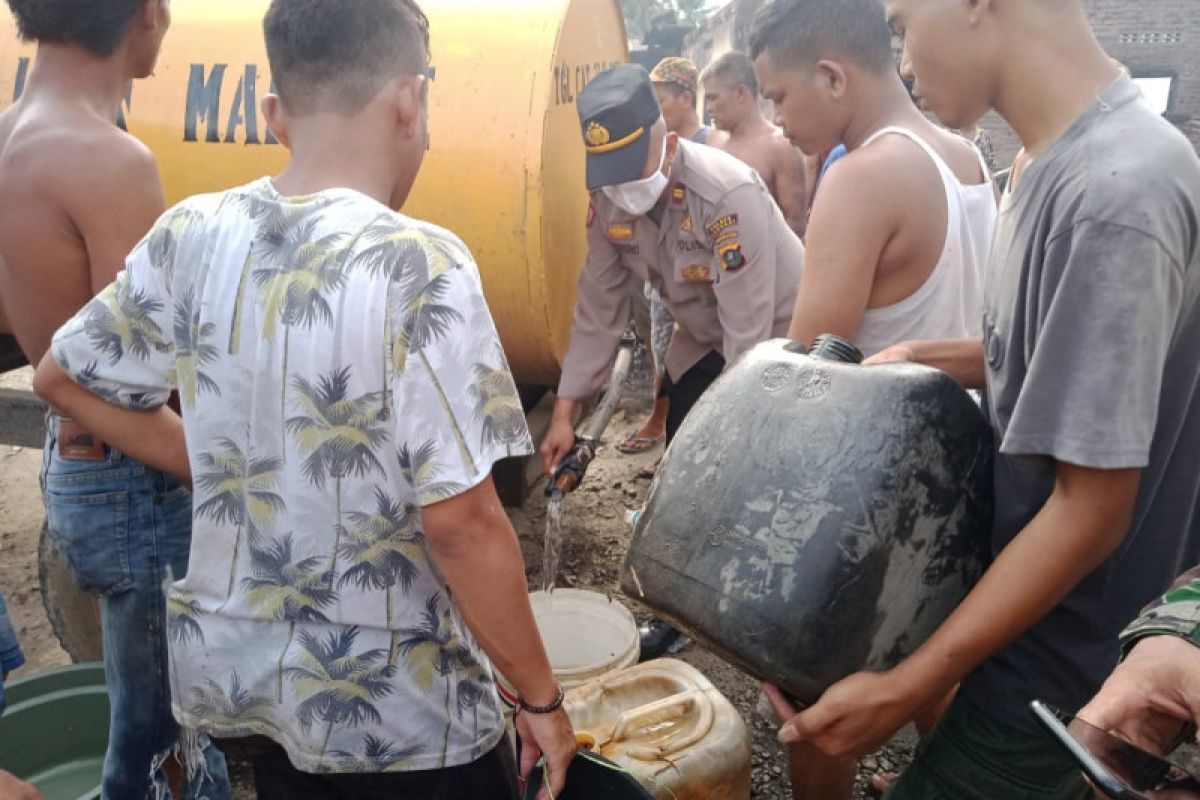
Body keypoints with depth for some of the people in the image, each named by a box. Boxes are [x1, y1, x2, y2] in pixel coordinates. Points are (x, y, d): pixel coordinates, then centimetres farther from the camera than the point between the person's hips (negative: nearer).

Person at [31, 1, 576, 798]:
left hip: (235, 675, 5)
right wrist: (542, 696, -12)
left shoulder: (189, 235, -6)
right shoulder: (418, 265, -24)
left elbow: (64, 376, 8)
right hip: (396, 709, -5)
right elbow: (459, 522, -25)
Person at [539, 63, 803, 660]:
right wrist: (564, 410, -9)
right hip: (702, 336, 6)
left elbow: (748, 331, -32)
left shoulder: (728, 195, -34)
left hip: (778, 331, -6)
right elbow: (598, 307, -8)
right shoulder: (608, 202, -14)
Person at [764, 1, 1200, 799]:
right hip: (1027, 610, 8)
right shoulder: (1059, 161, 0)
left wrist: (907, 688, -24)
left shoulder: (1112, 194, -29)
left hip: (1064, 658, -8)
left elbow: (1091, 511, -27)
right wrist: (931, 359, 1)